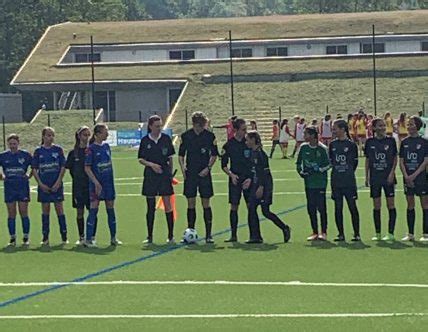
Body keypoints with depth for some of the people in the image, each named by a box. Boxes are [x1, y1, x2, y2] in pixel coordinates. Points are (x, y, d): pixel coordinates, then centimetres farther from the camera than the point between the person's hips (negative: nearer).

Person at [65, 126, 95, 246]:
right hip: (78, 186, 1)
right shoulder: (73, 152, 3)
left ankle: (92, 237, 7)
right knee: (80, 212, 4)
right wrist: (76, 178, 5)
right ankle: (81, 237, 13)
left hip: (91, 185, -1)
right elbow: (69, 168, 10)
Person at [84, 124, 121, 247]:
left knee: (111, 209, 10)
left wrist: (111, 179, 15)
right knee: (93, 210, -8)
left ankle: (113, 238, 19)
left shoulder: (106, 146, 9)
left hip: (108, 182, 7)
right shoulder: (91, 149, -11)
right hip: (96, 183, -7)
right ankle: (88, 239, -5)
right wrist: (96, 182, -18)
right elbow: (87, 168, -12)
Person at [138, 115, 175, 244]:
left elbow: (170, 158, 10)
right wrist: (151, 164, -13)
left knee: (167, 204, -7)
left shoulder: (166, 139, 3)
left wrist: (170, 173, 7)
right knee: (150, 207, 5)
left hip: (165, 174, 0)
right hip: (150, 175, 1)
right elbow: (140, 159, 4)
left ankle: (171, 236, -2)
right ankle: (150, 236, 13)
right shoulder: (145, 140, 2)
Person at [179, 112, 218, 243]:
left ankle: (208, 234, 2)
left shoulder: (210, 136, 0)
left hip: (204, 173, -1)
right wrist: (182, 167, -7)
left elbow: (214, 155, 6)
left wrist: (208, 168, -6)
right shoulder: (186, 136, 2)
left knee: (206, 203, -1)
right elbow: (181, 154, 8)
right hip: (190, 173, 1)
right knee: (191, 203, 1)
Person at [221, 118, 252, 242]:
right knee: (234, 206, -1)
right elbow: (224, 165, 6)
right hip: (235, 179, 0)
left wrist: (251, 178, -7)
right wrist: (231, 175, -11)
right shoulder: (229, 145, 1)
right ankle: (233, 235, 5)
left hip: (248, 179, 0)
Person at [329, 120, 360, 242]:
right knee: (338, 207, 4)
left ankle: (356, 234, 4)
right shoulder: (332, 144, 7)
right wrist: (336, 169, 7)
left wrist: (349, 172, 6)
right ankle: (341, 234, 10)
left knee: (352, 206, -3)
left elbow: (355, 162, 4)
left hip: (349, 181, -4)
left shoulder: (351, 145, -4)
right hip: (336, 181, 4)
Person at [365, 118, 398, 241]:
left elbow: (395, 158, 2)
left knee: (391, 204, -2)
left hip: (388, 177, -2)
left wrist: (392, 173, -8)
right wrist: (367, 176, 4)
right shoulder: (370, 142, 4)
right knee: (376, 206, 4)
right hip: (375, 177, 2)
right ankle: (378, 233, 11)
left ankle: (391, 233, 2)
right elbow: (367, 160, 9)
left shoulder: (391, 140, 0)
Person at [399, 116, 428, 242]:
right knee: (410, 205, 7)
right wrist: (406, 176, -7)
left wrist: (414, 175, -14)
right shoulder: (404, 142, 8)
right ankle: (410, 234, 13)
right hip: (408, 178, 4)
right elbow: (401, 161, 6)